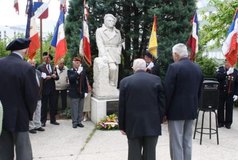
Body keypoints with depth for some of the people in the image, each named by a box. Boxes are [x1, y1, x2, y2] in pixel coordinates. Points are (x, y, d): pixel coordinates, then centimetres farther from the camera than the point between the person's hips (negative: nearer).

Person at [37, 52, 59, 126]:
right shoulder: (40, 67, -3)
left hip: (52, 89, 5)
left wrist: (55, 76, -10)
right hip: (44, 89, -5)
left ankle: (53, 120, 21)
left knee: (53, 105, 11)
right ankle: (43, 121, 11)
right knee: (44, 105, 3)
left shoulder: (53, 67, 12)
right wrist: (45, 78, -20)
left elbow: (57, 77, 11)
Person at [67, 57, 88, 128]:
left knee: (80, 109, 9)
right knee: (74, 109, 1)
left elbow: (85, 81, 11)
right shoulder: (70, 71, -2)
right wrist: (78, 72, -26)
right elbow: (71, 78, -21)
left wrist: (86, 90, 6)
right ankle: (74, 122, 11)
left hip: (81, 93, 4)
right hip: (74, 94, -4)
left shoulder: (83, 71, 8)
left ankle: (79, 122, 18)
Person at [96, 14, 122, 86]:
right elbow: (100, 44, -7)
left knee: (115, 76, 0)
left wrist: (118, 53, 2)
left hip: (115, 56, 5)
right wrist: (104, 55, -20)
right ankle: (111, 85, -12)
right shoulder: (99, 30, 5)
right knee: (113, 67, -30)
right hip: (106, 54, -4)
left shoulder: (117, 32, 17)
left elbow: (119, 44, 21)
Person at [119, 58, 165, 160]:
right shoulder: (156, 80, 0)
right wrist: (159, 120, 9)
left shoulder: (125, 82, -2)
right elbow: (162, 102, 0)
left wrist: (122, 126, 8)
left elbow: (121, 107, 0)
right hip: (152, 124, 1)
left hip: (133, 125, 0)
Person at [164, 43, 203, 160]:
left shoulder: (174, 67, -14)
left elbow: (167, 91, -15)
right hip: (191, 110, 7)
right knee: (187, 142, 15)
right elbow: (199, 91, 13)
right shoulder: (198, 68, 8)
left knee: (176, 143, 0)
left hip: (176, 110, -7)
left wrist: (164, 111, -7)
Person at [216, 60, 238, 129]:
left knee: (229, 108, 5)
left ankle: (228, 123, 17)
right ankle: (220, 122, 19)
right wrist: (227, 73, -29)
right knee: (220, 107, 7)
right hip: (221, 92, 0)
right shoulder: (221, 69, -2)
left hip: (230, 94, 0)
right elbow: (217, 76, -20)